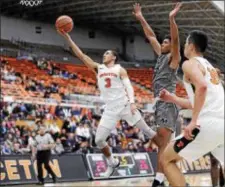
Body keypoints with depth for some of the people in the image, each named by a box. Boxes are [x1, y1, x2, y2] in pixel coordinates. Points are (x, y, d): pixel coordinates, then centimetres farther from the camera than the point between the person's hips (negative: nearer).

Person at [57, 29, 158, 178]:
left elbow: (128, 87, -6)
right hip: (110, 110, 4)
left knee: (146, 130, -2)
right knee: (99, 140, -1)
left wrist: (132, 102, -23)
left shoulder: (120, 69, 3)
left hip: (124, 105, -4)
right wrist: (68, 38, 4)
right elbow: (81, 55, 9)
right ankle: (112, 163, 19)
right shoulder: (98, 68, 13)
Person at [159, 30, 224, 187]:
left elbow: (202, 87, -19)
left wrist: (193, 121, -19)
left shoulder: (190, 63, 2)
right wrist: (173, 99, 34)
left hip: (210, 123, -8)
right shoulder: (210, 67, 28)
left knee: (167, 159, 6)